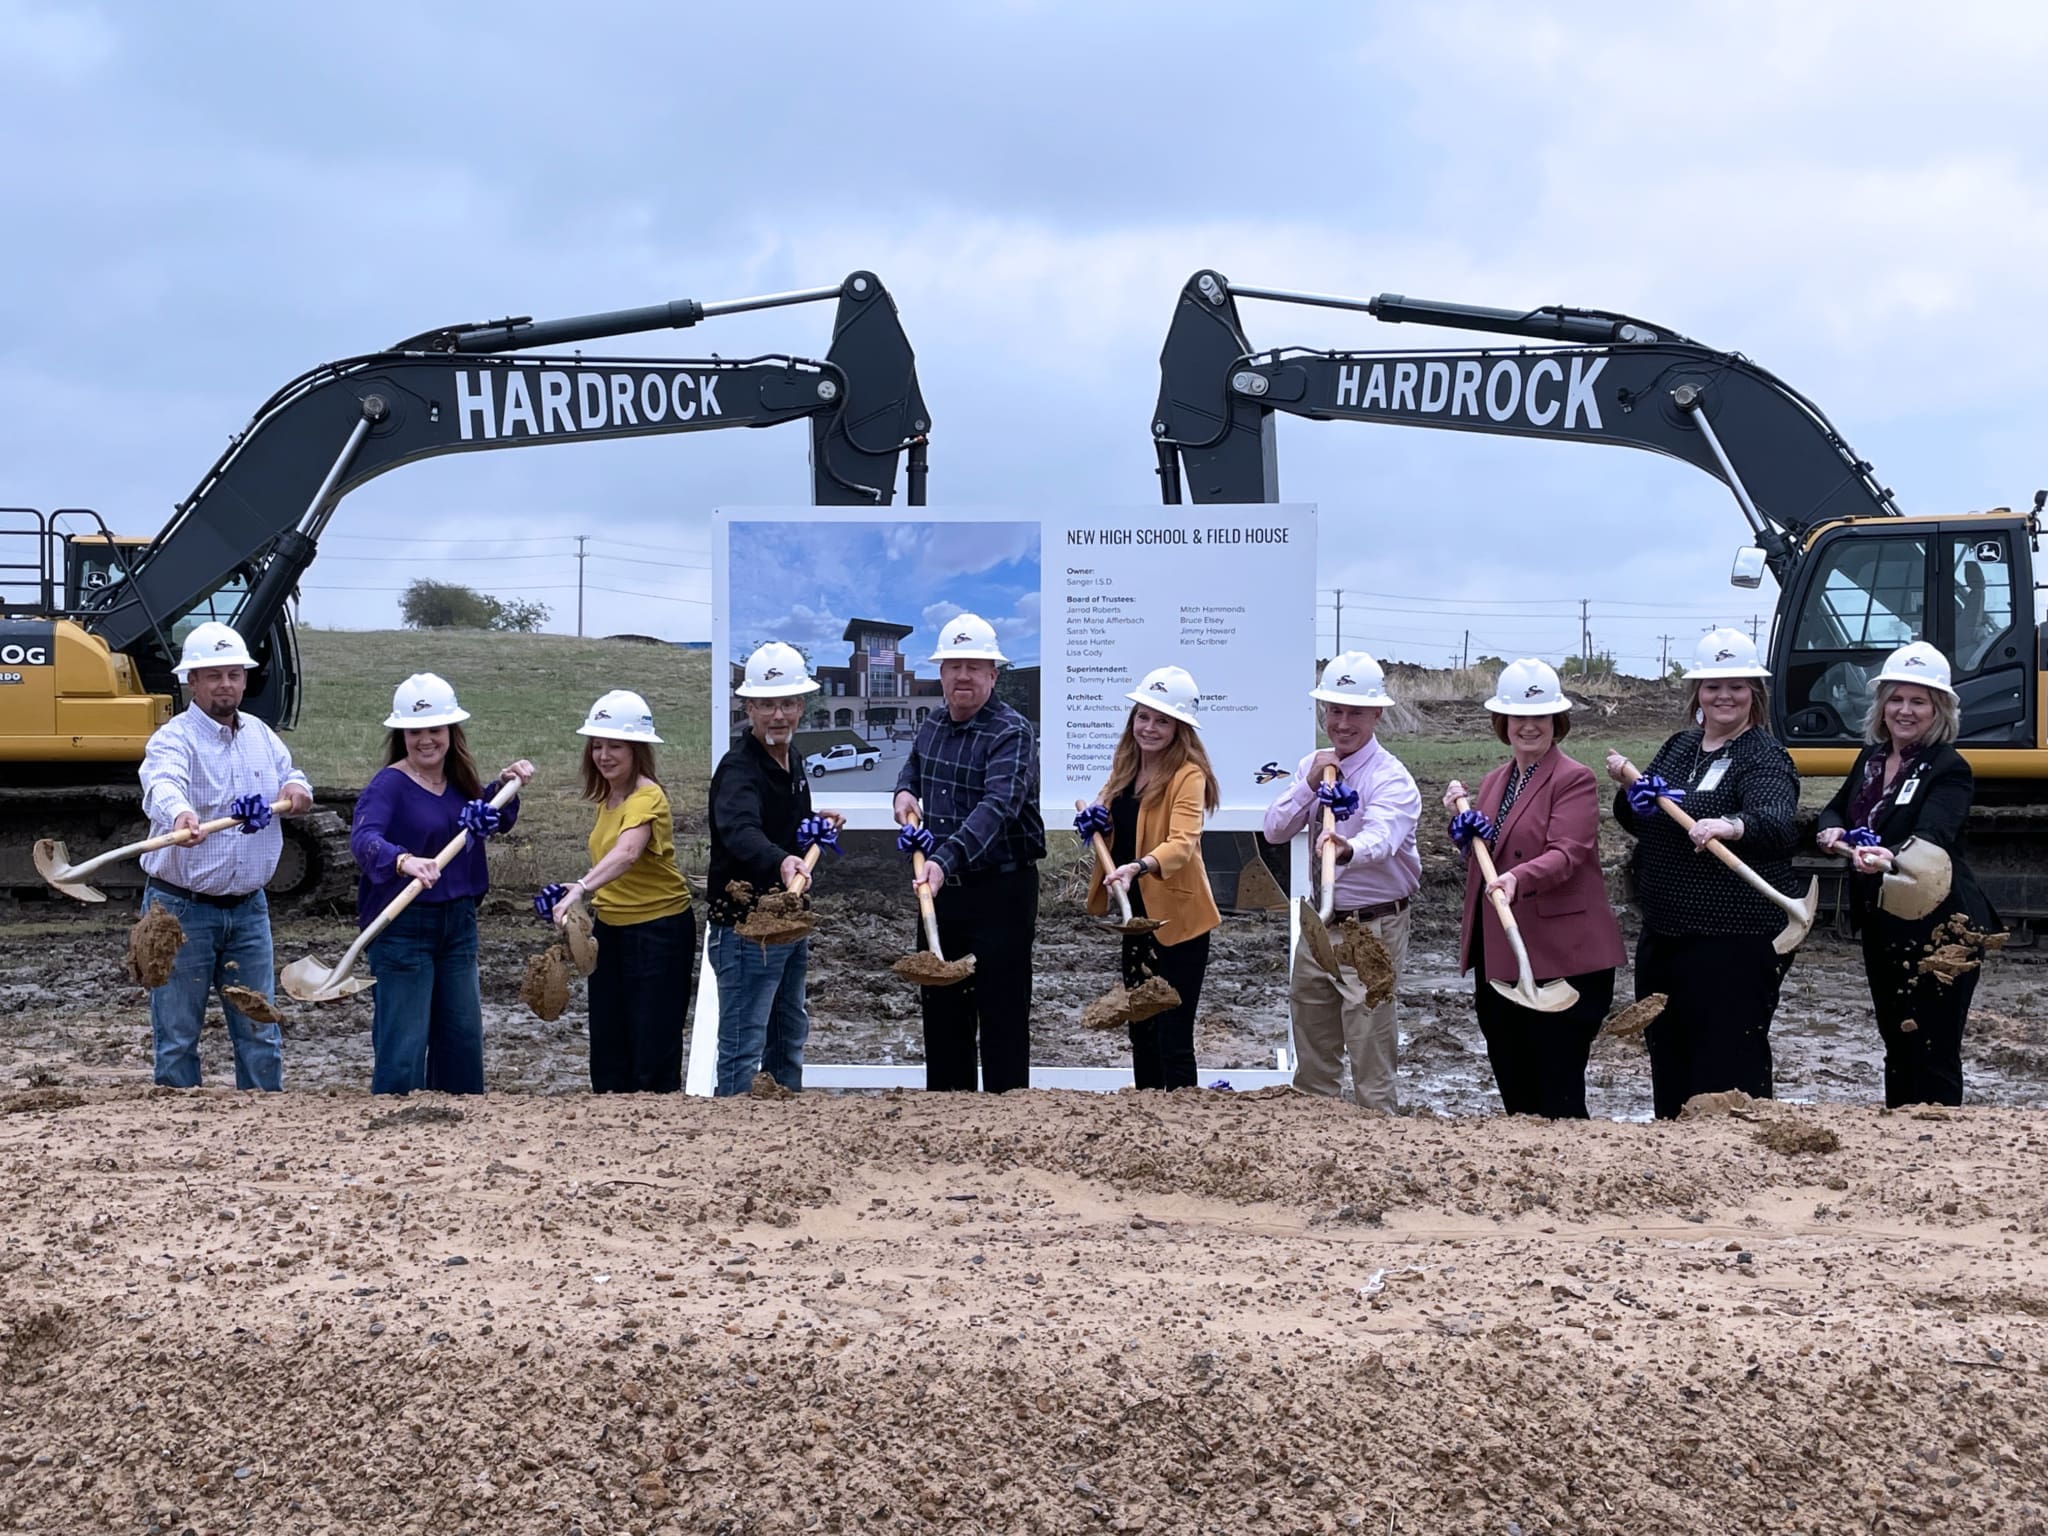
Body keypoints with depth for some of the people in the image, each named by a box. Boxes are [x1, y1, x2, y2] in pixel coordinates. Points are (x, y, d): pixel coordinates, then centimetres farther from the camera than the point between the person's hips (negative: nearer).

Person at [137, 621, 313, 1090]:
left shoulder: (261, 735, 9)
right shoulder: (174, 738, -12)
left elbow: (290, 775, 25)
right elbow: (162, 784, -34)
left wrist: (296, 788, -1)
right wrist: (180, 814, -58)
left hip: (248, 909, 5)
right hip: (180, 907, -5)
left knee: (261, 1034, 9)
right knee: (177, 1037, 2)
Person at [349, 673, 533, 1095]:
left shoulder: (459, 783, 7)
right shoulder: (389, 784, -15)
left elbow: (497, 822, 25)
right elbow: (363, 838, -33)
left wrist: (505, 785, 6)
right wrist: (403, 861, -51)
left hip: (458, 922, 8)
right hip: (403, 926, -7)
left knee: (462, 1037, 17)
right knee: (402, 1045, -6)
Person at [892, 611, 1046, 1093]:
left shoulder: (1011, 732, -17)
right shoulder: (931, 726, 8)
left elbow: (997, 806, -33)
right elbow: (914, 764, 33)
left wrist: (946, 859, -47)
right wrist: (905, 790, 8)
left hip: (1001, 891, -8)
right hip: (939, 889, 8)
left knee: (1002, 1013, -2)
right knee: (941, 1007, 15)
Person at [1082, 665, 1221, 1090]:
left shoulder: (1188, 775, -17)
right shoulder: (1126, 767, 7)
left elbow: (1182, 843, -31)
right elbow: (1112, 821, 24)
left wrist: (1137, 867, -48)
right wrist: (1094, 820, 1)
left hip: (1177, 919, -8)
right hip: (1136, 917, 8)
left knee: (1173, 1041, -5)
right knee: (1140, 1034, 17)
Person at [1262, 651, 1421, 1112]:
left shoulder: (1391, 778, -15)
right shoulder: (1312, 766, 7)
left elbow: (1381, 839, -35)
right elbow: (1274, 829, -1)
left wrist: (1347, 850, -57)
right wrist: (1310, 785, -15)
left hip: (1373, 930, -7)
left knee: (1371, 1062, -6)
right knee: (1311, 1061, 17)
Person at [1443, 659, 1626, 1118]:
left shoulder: (1575, 779, -7)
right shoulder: (1493, 782, 17)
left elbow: (1566, 855, -20)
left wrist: (1518, 878, -38)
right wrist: (1463, 825, 6)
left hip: (1560, 958, -8)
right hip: (1497, 958, 8)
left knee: (1558, 1097, -5)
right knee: (1513, 1090, 13)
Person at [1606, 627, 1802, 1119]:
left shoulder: (1765, 759, -11)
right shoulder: (1679, 748, 12)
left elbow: (1779, 823, -31)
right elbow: (1640, 825, 20)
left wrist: (1733, 826, -51)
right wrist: (1629, 787, 0)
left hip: (1737, 941, -8)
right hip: (1664, 932, 8)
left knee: (1730, 1064, -5)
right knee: (1667, 1055, 17)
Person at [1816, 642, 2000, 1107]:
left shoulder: (1949, 770, -14)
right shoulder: (1871, 758, 8)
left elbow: (1931, 838, -30)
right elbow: (1836, 809, 19)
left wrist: (1890, 858, -52)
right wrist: (1833, 832, -6)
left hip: (1937, 929, -8)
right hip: (1881, 925, 8)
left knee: (1933, 1056, -5)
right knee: (1897, 1047, 17)